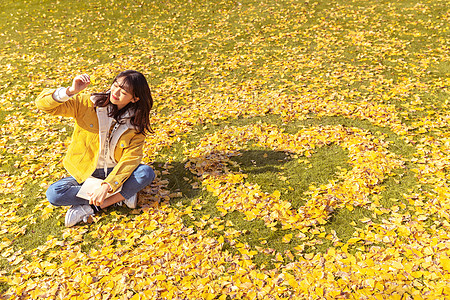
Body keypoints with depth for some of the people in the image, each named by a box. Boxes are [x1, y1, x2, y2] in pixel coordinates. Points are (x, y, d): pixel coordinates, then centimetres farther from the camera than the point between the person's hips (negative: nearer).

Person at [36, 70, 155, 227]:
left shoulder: (136, 122, -9)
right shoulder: (87, 104, -11)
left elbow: (130, 158, -18)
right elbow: (43, 104, -16)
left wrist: (106, 186, -31)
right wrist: (70, 91, -35)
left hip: (114, 173, 0)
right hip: (86, 174, 1)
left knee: (147, 173, -29)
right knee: (53, 194, -25)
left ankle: (89, 208, -21)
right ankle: (122, 196, -17)